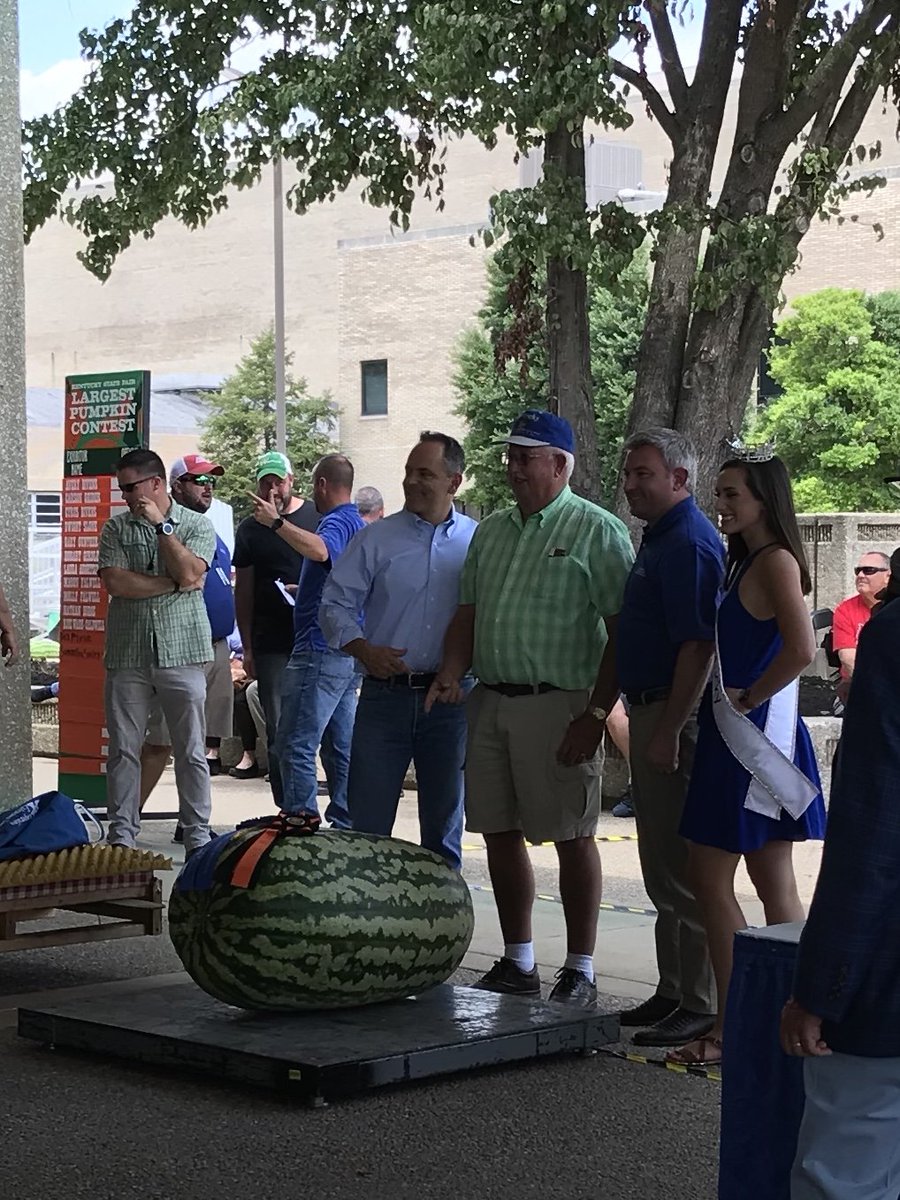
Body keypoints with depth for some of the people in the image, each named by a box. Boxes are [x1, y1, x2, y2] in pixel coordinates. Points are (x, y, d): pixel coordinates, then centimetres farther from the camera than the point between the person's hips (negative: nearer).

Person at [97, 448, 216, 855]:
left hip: (182, 651, -2)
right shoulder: (115, 528, 7)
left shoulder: (197, 525, 3)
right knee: (123, 749, 4)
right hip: (127, 654, 2)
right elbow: (114, 582, -7)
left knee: (191, 751, 2)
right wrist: (173, 584, -8)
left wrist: (161, 525, -10)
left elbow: (189, 573, -13)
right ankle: (121, 835, 11)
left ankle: (197, 836, 9)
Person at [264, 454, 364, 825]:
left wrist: (276, 522, -38)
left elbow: (319, 550, -37)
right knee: (340, 748, 12)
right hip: (348, 654, 11)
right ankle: (345, 827, 15)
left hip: (320, 651, -11)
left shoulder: (337, 522, -12)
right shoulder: (357, 525, 21)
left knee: (295, 746, -11)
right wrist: (304, 592, 44)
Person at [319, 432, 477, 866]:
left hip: (451, 698, 1)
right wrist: (363, 649, -12)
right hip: (385, 696, 0)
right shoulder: (377, 539, 4)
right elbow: (335, 603, 4)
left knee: (444, 822, 11)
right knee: (367, 820, 0)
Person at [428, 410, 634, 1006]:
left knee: (573, 837, -1)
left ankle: (580, 973, 7)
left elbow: (622, 632, -9)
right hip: (491, 699, 7)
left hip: (558, 703, -7)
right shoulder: (492, 530, 17)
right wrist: (452, 674, 0)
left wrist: (596, 714, -16)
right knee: (500, 832, 10)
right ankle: (518, 963, 22)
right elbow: (469, 612, 19)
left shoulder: (597, 531, -4)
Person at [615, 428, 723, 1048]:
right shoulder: (661, 538, 17)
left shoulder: (689, 543, -16)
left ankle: (701, 1006, -1)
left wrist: (668, 732, -25)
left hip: (676, 717, -11)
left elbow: (697, 646, -23)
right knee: (662, 868, 16)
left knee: (682, 870, -7)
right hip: (653, 713, 11)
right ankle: (673, 991, 24)